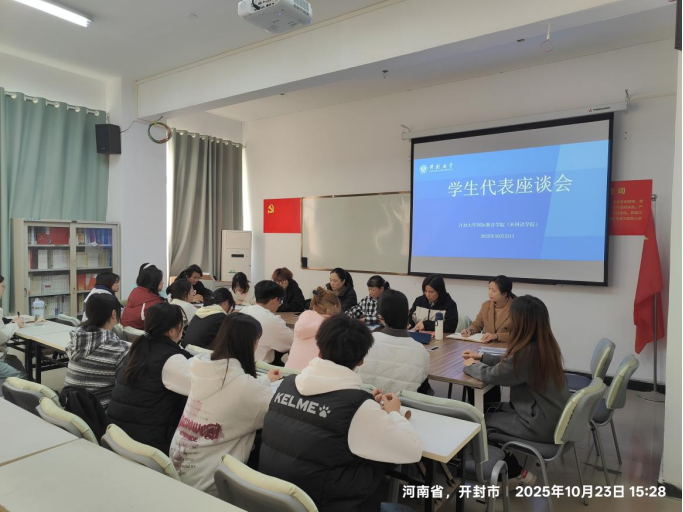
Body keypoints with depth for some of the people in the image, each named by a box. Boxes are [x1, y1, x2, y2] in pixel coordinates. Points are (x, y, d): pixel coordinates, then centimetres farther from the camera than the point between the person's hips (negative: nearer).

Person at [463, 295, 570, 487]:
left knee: (483, 420, 5)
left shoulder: (528, 351, -29)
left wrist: (471, 365, 3)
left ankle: (517, 474, 21)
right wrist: (482, 357, 16)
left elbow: (491, 375, -17)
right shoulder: (545, 344, -1)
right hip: (554, 417, 9)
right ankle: (511, 468, 28)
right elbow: (511, 362, 14)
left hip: (542, 425, -9)